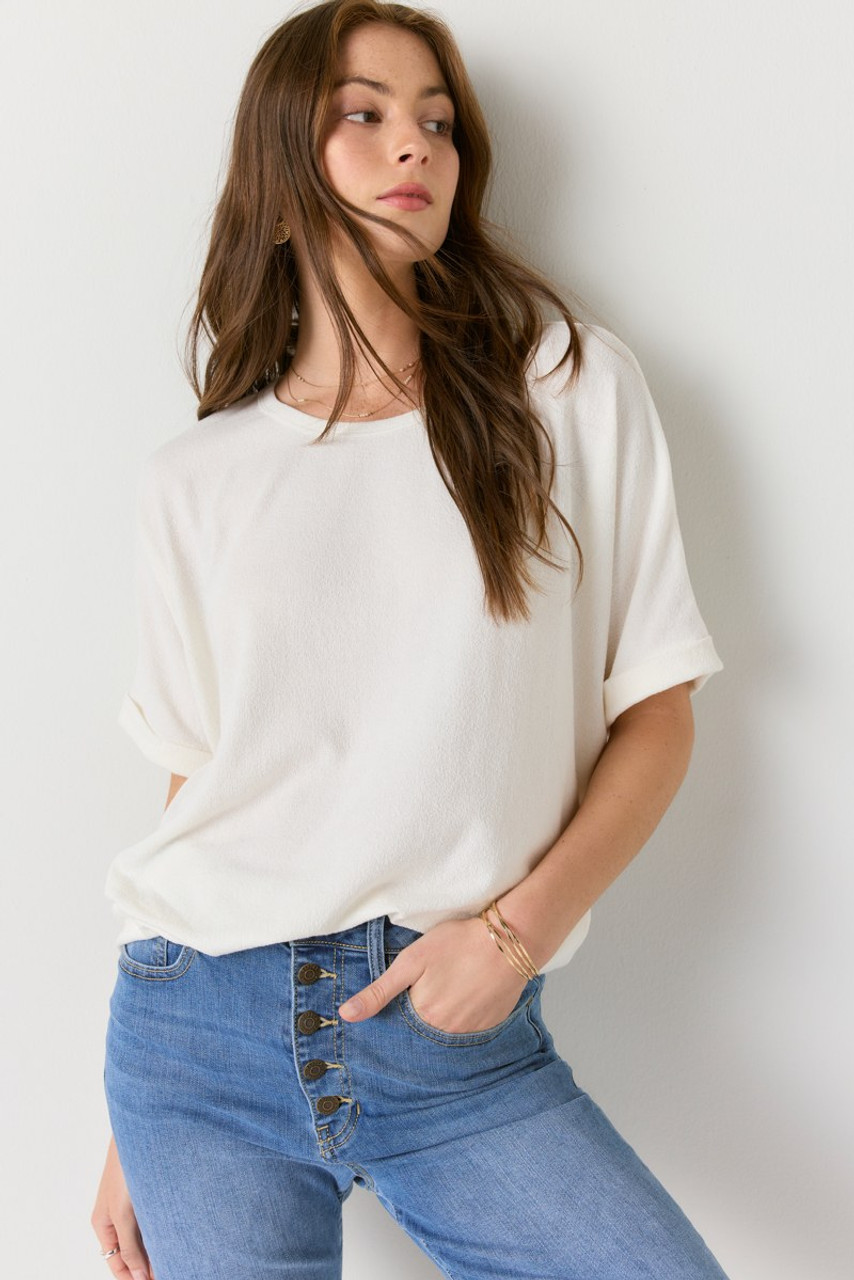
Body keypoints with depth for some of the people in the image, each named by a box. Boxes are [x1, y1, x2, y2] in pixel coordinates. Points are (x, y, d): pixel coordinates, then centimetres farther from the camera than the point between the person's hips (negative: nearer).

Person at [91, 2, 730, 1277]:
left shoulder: (574, 390, 1)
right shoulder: (197, 478, 6)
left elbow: (655, 713, 2)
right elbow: (200, 784, 9)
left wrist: (522, 924, -13)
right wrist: (134, 1124, 12)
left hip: (460, 1034, -1)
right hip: (202, 1026, 1)